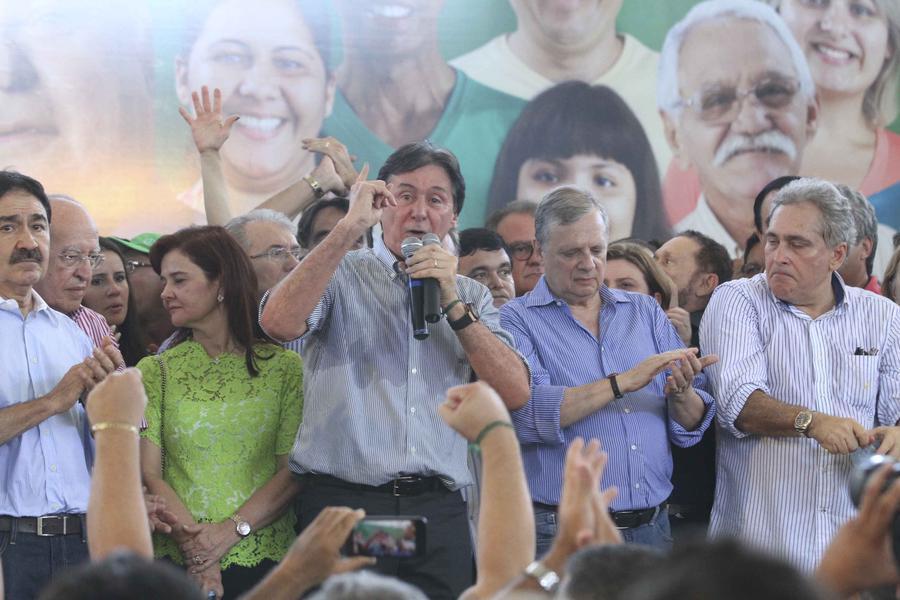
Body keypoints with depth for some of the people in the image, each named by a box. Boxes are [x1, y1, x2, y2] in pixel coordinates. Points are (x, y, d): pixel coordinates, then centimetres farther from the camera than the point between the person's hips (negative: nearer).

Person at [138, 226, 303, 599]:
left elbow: (293, 471, -4)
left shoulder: (284, 368, 4)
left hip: (263, 557, 0)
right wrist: (195, 549, -16)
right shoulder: (154, 371, 6)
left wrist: (231, 530, -17)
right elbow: (148, 473, -3)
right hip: (177, 561, 1)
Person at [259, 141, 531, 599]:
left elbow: (515, 394, 3)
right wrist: (350, 226, -14)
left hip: (440, 510, 3)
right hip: (344, 504, -3)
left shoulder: (471, 295, 16)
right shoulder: (338, 275, 5)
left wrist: (453, 303, -6)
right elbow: (278, 322, -17)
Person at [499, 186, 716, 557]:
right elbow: (526, 415, -19)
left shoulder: (646, 312, 13)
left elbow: (691, 428, 8)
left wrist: (680, 393, -14)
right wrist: (623, 382, -19)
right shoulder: (516, 320, -1)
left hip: (651, 527, 4)